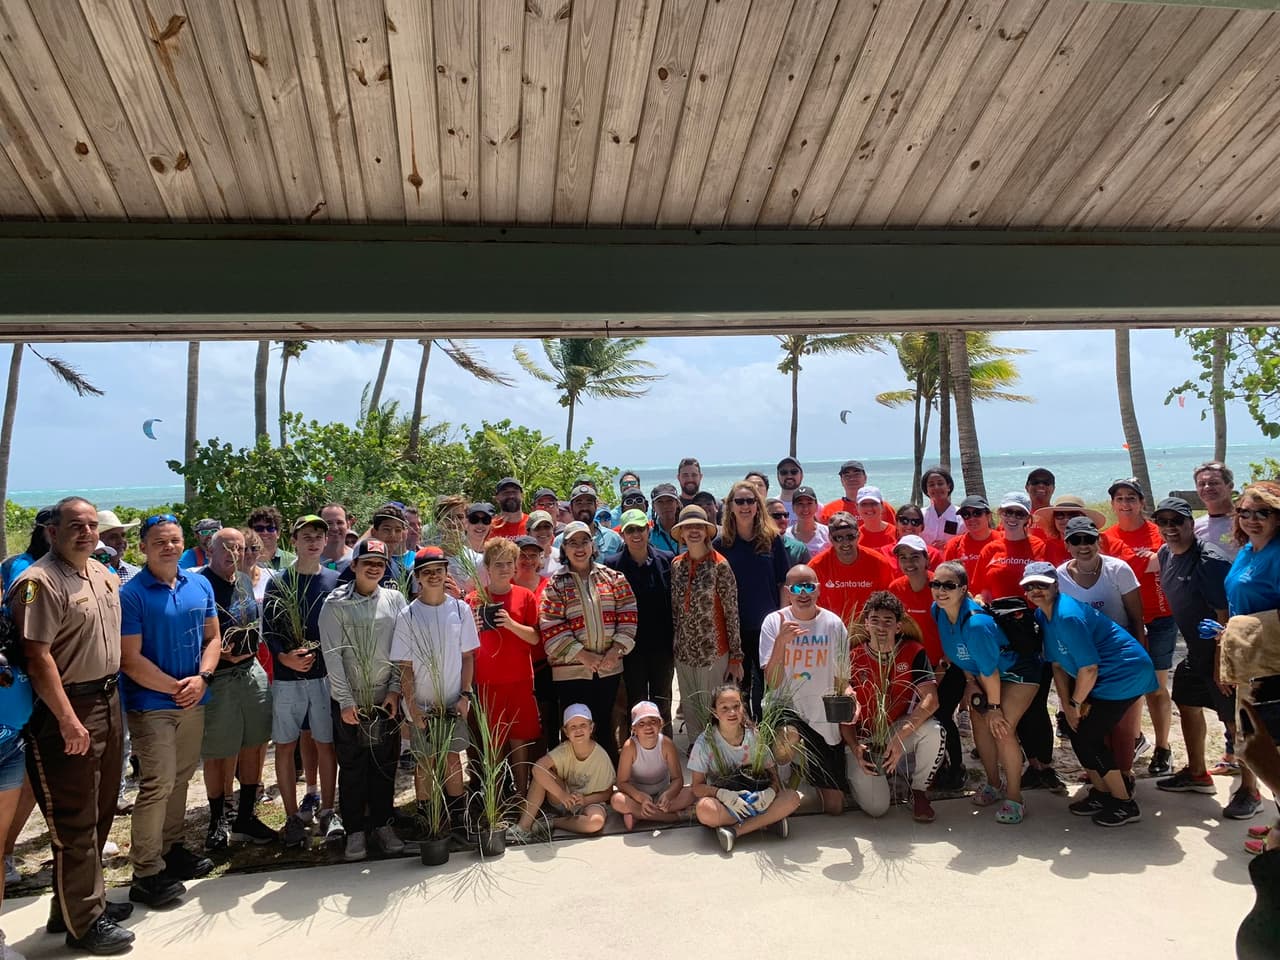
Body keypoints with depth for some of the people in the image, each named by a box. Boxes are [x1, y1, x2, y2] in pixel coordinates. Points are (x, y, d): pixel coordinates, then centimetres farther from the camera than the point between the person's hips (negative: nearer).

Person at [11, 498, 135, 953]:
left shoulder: (105, 575, 9)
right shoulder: (40, 582, -17)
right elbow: (37, 658, -21)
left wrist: (114, 700, 17)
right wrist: (69, 722, -22)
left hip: (108, 703, 8)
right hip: (67, 712, -8)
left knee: (100, 812, 18)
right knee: (74, 821, 2)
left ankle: (86, 899, 33)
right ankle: (83, 923, 15)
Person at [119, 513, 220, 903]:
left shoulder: (200, 585, 5)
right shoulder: (131, 594, -12)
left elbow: (212, 637, 8)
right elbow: (130, 660, -14)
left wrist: (202, 678, -8)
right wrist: (175, 688, -14)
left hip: (193, 701, 6)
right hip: (151, 705, -6)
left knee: (181, 778, 16)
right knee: (158, 784, -6)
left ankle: (172, 847, 31)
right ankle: (146, 873, 4)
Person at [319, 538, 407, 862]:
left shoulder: (395, 600, 1)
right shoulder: (335, 604, -5)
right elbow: (332, 654, -8)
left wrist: (395, 689, -5)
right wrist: (346, 701, -10)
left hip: (386, 698, 2)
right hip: (349, 701, -2)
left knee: (385, 764, 9)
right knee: (352, 766, 6)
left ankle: (382, 824, 24)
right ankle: (355, 831, 19)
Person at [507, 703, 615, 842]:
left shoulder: (601, 756, -18)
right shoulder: (564, 750, -15)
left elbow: (607, 793, -7)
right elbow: (537, 767, -31)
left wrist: (585, 800, -24)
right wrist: (562, 794, -33)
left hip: (589, 802, -1)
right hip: (562, 800, 2)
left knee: (596, 822, -37)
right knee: (541, 774, -24)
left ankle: (552, 823, -13)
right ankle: (524, 826, -20)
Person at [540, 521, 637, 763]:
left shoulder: (614, 578, 6)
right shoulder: (555, 585, -2)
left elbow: (627, 617, 3)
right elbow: (551, 628, -9)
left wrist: (616, 650, -9)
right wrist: (584, 655, -13)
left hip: (609, 667, 2)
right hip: (571, 669, -2)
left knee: (605, 726, 11)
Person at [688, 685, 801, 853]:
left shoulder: (756, 737, 0)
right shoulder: (705, 742, -7)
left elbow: (773, 776, 3)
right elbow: (697, 786, -8)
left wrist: (770, 792, -21)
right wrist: (723, 794, -27)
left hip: (754, 799, 3)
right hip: (722, 803, -3)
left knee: (792, 798, -23)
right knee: (704, 809, -38)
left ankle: (734, 830, -23)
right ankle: (768, 819, -21)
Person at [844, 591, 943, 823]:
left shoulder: (913, 652, -8)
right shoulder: (853, 659, -9)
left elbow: (931, 699, -20)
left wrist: (901, 736, -31)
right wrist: (855, 749, -20)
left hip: (899, 728, 1)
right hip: (865, 738, -1)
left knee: (932, 731, -32)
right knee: (876, 807, -18)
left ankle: (919, 792, -4)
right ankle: (856, 775, 19)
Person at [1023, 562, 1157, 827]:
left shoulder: (1067, 616, -27)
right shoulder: (1042, 615, 3)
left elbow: (1089, 668, -25)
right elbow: (1058, 663, 6)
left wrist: (1075, 703, -11)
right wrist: (1067, 705, -1)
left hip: (1126, 674, -9)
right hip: (1102, 677, 9)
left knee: (1087, 736, -7)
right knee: (1075, 728, 9)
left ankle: (1125, 804, 10)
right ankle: (1102, 792, 28)